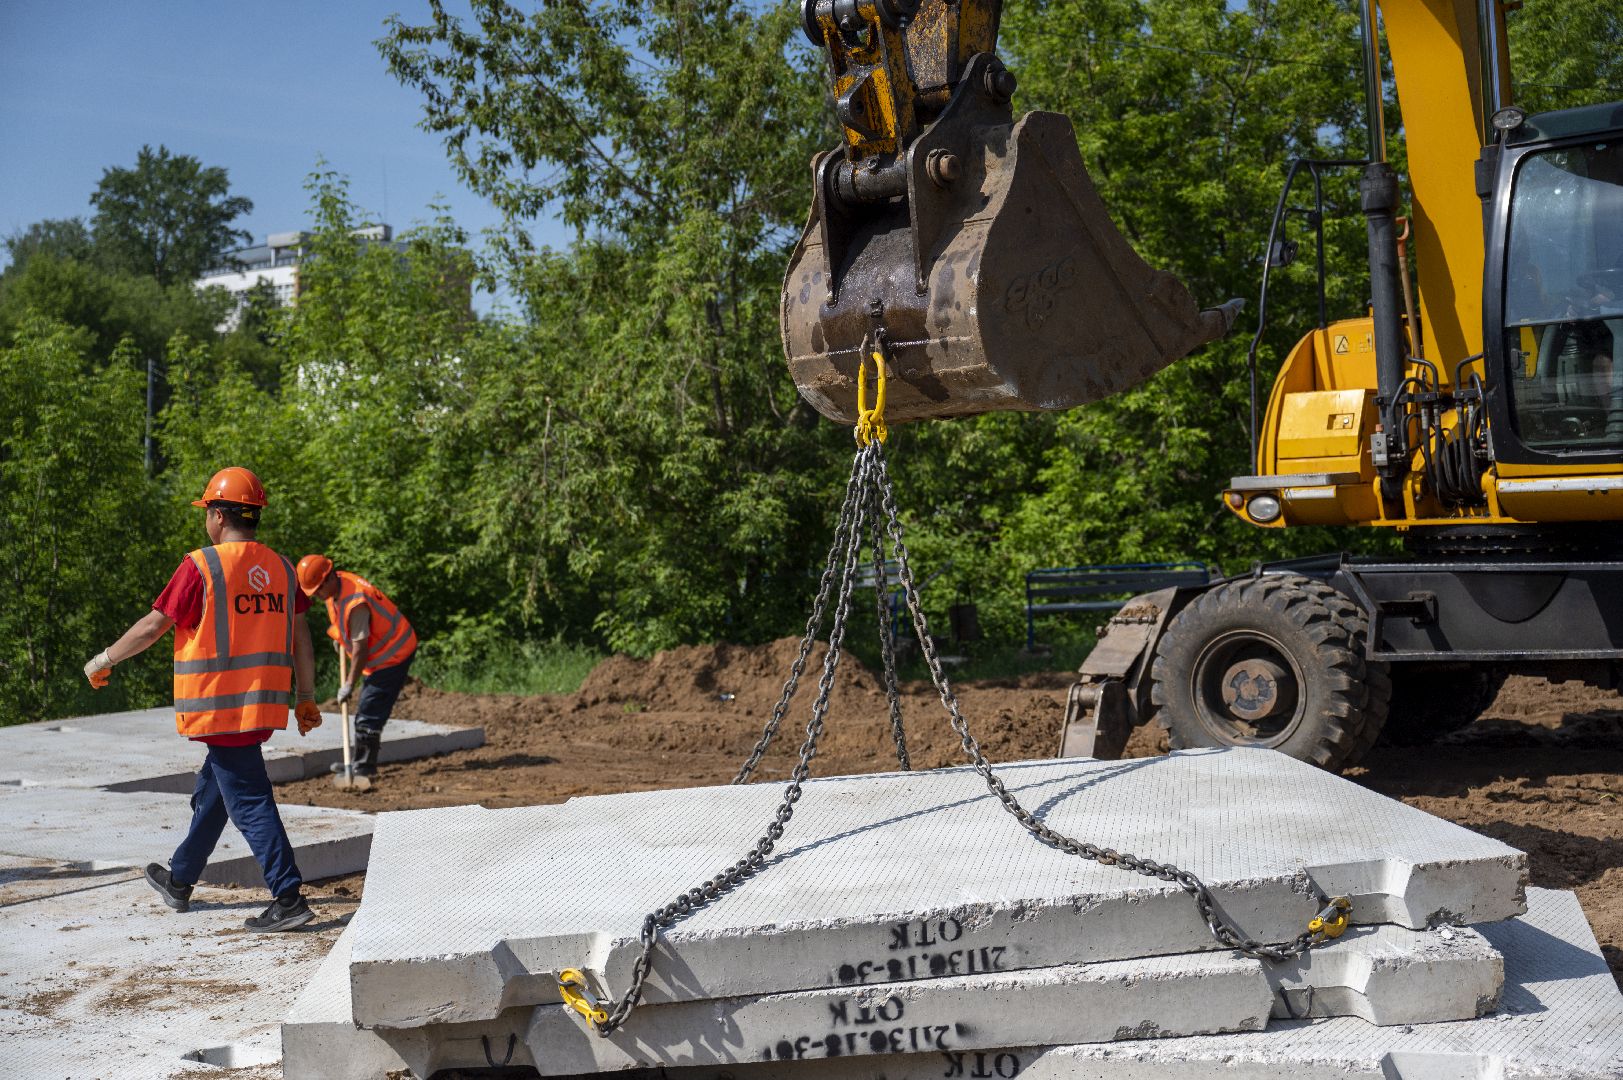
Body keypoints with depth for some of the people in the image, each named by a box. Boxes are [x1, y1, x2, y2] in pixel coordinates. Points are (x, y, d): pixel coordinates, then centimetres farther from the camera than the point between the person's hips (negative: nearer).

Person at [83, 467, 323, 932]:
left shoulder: (202, 566, -11)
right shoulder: (280, 568, 7)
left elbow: (152, 627, -5)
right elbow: (301, 638, 8)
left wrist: (103, 660, 11)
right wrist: (307, 700, 13)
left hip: (222, 707, -7)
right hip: (266, 704, 7)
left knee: (249, 801, -5)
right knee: (210, 792, 22)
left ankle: (289, 898, -9)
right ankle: (180, 880, 37)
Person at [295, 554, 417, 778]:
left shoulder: (355, 603, -30)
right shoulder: (336, 585, -1)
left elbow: (360, 648, -26)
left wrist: (350, 684, -19)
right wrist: (338, 636, 20)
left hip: (393, 655, -10)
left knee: (369, 711, -9)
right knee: (368, 710, 14)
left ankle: (365, 766, -3)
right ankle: (363, 763, 21)